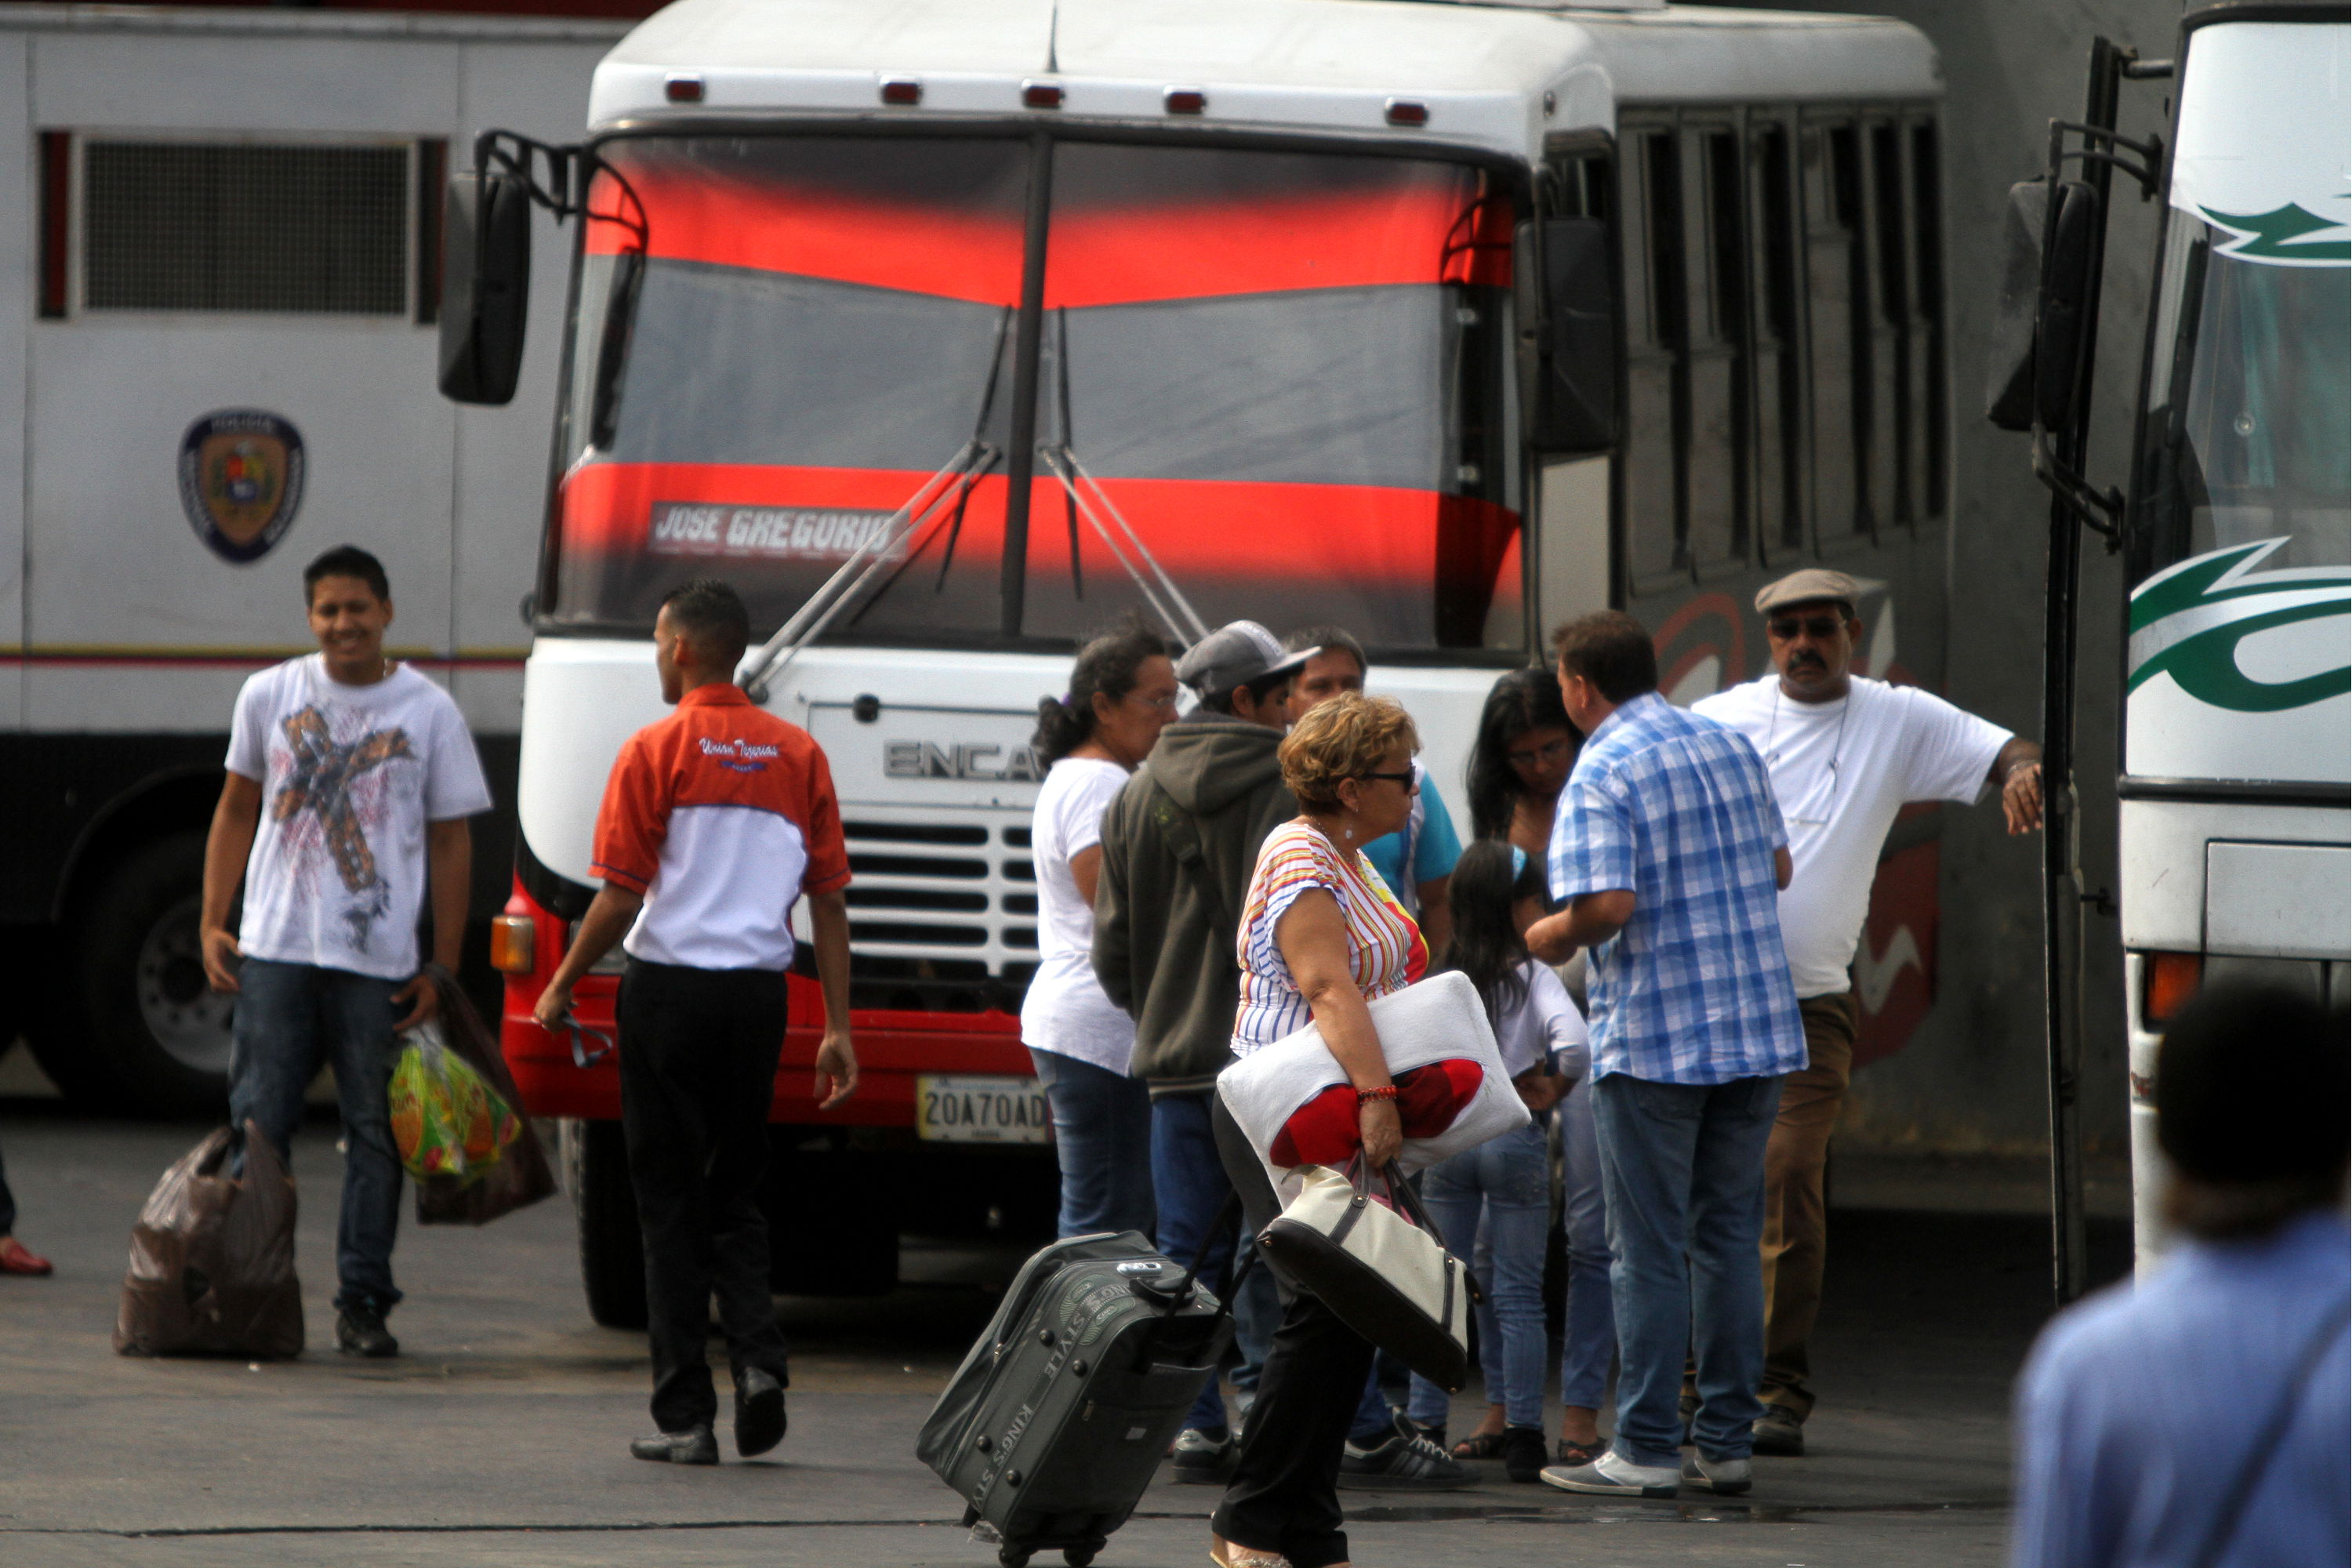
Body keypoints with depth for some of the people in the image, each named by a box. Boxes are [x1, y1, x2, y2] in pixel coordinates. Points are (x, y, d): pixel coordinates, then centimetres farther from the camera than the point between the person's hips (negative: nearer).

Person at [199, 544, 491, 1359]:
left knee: (377, 1132, 1)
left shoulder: (429, 712, 3)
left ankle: (363, 1303, 6)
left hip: (379, 960, -1)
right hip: (275, 949, 1)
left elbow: (451, 843, 5)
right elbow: (236, 811, 16)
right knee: (258, 1125, 0)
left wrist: (443, 968, 1)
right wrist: (212, 923, 7)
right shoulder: (270, 696, 7)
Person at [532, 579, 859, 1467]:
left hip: (669, 990, -3)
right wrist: (838, 1028, 7)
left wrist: (561, 987, 4)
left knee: (672, 1203, 3)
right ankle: (758, 1356, -7)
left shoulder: (657, 751, -7)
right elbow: (830, 901, 3)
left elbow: (621, 898, -10)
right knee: (735, 1194, 16)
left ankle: (685, 1417, 3)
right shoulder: (798, 755, 5)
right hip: (757, 994, 3)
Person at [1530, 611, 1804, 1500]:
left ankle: (1647, 1451, 1)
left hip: (1655, 1042, -6)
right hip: (1758, 1030, 6)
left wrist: (1540, 940, -4)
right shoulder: (1731, 748, 10)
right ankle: (1727, 1442, 13)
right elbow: (1777, 868, 17)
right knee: (1729, 1237, 12)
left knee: (1649, 1252, 0)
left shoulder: (1601, 776, -12)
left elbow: (1606, 906, -22)